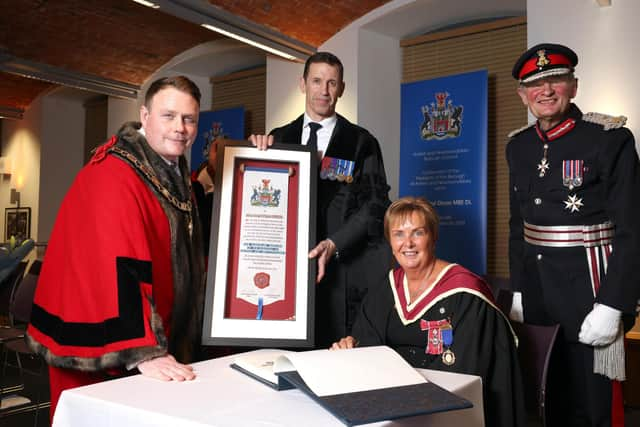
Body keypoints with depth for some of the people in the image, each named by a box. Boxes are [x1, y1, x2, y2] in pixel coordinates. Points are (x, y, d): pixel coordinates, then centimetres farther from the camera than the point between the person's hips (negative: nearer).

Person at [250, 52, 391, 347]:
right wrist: (257, 148, -8)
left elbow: (375, 203, -3)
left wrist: (333, 245, -15)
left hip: (342, 265, -2)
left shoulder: (361, 142, 4)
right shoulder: (279, 138, 13)